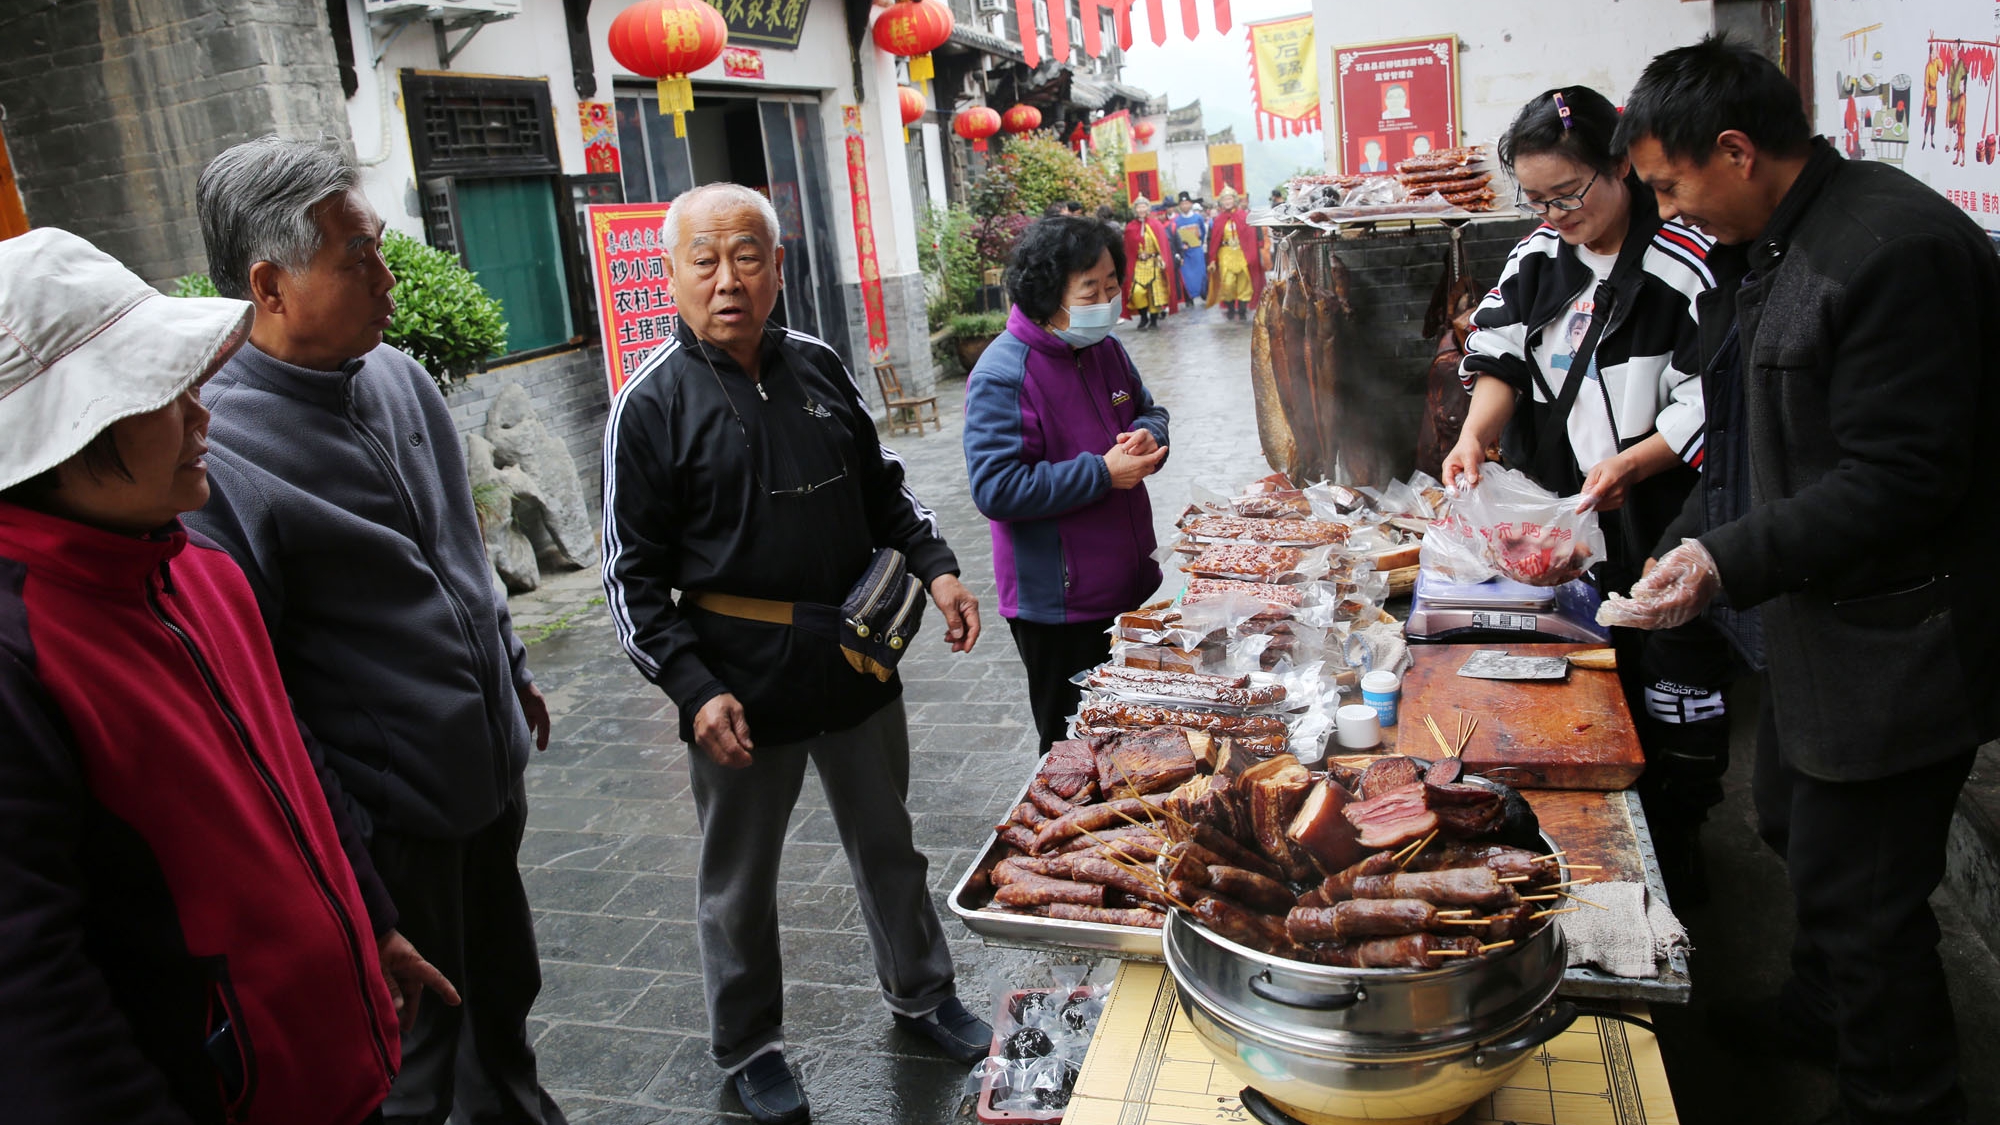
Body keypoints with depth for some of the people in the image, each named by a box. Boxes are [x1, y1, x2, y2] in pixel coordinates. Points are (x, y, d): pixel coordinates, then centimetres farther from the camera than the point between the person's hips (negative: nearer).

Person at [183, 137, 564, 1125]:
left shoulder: (397, 374, 2)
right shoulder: (210, 448, -23)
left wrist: (512, 668, 21)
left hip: (491, 774, 7)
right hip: (387, 817, -7)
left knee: (505, 990, 26)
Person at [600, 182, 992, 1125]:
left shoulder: (817, 367, 3)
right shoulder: (652, 405, -11)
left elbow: (883, 488, 15)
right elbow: (634, 577, -10)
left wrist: (935, 568, 0)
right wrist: (694, 691, -18)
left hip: (857, 660, 4)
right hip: (741, 686, -4)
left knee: (888, 846, 21)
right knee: (739, 881, 14)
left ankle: (921, 995, 43)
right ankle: (749, 1048, 36)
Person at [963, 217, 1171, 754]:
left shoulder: (1106, 350, 6)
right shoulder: (1002, 377, -20)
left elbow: (1148, 410, 22)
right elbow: (996, 489, -26)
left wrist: (1148, 434, -4)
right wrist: (1103, 473, -23)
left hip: (1131, 587, 8)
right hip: (1060, 608, -8)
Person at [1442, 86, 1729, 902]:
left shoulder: (1683, 266, -16)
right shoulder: (1538, 256, 4)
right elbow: (1502, 355, 4)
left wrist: (1629, 466, -26)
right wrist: (1476, 432, -14)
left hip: (1661, 523, -6)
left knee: (1673, 689, 8)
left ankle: (1674, 856, 27)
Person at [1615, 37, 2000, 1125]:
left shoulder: (1896, 248, -22)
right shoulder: (1767, 250, 9)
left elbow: (1902, 477, -25)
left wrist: (1731, 561, -26)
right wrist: (1684, 545, 10)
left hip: (1892, 647, -10)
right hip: (1815, 622, 10)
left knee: (1860, 892, 0)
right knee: (1797, 829, 25)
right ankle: (1822, 1010, 48)